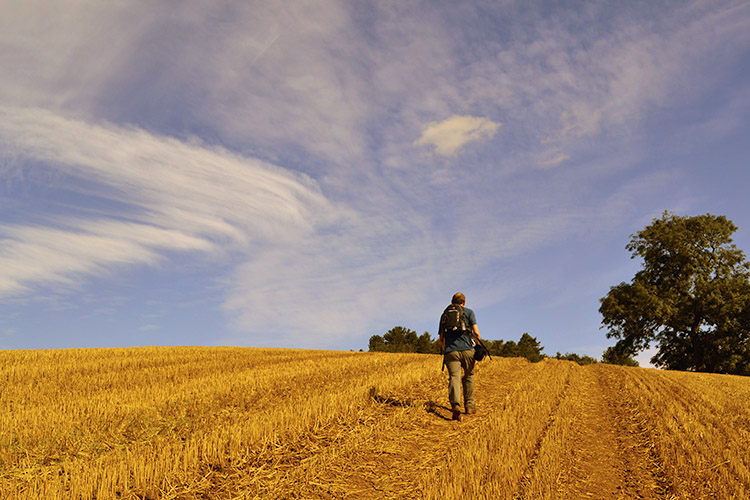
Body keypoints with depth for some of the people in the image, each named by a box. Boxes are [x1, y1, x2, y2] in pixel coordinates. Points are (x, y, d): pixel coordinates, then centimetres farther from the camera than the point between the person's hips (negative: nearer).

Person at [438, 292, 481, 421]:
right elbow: (476, 331, 0)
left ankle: (455, 405, -30)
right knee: (468, 376, 18)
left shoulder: (444, 315, 20)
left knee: (454, 378, -8)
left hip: (450, 351, 1)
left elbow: (441, 338, 23)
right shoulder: (468, 312, 11)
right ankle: (469, 405, 22)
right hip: (466, 349, -1)